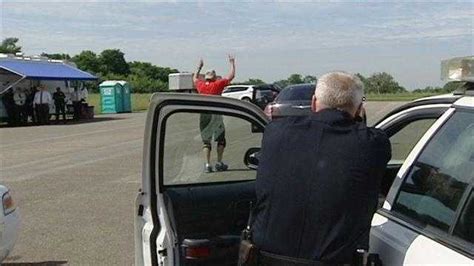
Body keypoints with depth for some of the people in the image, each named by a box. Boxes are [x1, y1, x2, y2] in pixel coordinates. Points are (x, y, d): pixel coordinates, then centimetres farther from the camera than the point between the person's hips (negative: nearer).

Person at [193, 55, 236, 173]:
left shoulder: (201, 85, 6)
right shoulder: (218, 84, -3)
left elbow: (195, 78, 29)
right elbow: (231, 76, 7)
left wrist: (199, 67, 41)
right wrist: (232, 63, 19)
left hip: (203, 115, 3)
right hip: (215, 114, -3)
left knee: (206, 141, 7)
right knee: (221, 139, 11)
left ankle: (207, 164, -1)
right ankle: (219, 163, 9)